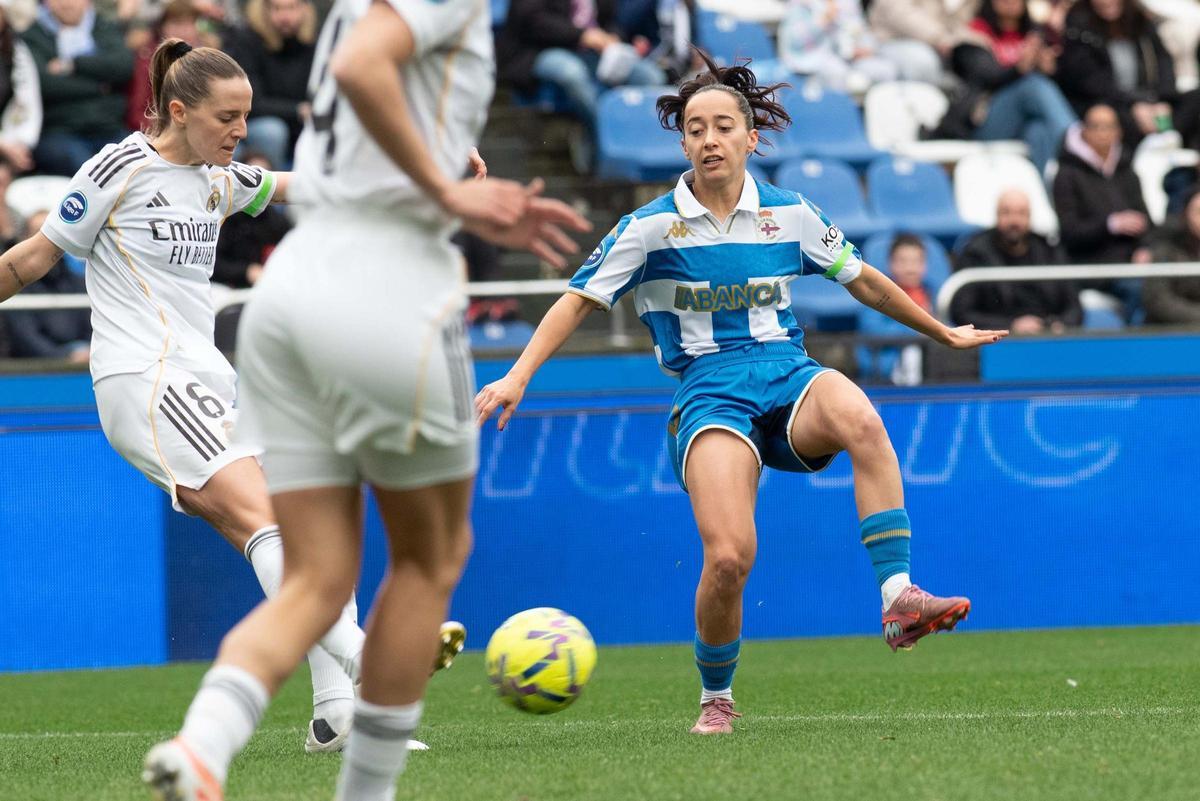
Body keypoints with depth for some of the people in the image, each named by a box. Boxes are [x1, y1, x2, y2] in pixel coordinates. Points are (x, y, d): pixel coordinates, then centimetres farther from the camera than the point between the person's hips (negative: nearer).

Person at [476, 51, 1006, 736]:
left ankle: (899, 599, -37)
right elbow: (580, 300, 6)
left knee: (860, 420, -37)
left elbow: (865, 282, 24)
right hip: (709, 393, -2)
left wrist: (944, 333, 33)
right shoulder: (652, 228, 4)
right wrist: (519, 376, -6)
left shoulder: (790, 215, 10)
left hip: (790, 378, 2)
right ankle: (717, 698, 4)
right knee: (729, 558, -25)